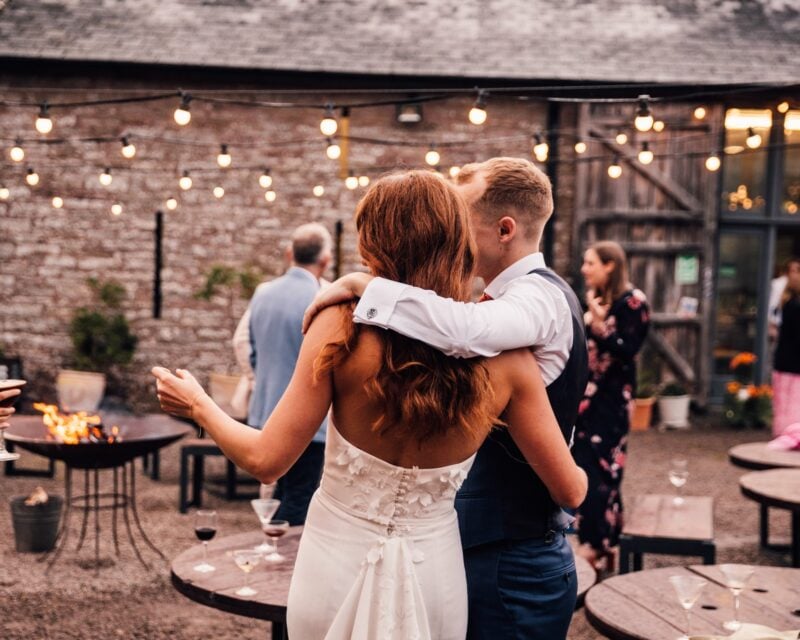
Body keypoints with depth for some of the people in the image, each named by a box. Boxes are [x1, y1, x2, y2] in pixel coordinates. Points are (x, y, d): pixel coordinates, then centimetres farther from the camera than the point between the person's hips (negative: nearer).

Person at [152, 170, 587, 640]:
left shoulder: (343, 327, -18)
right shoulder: (505, 354, -13)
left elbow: (266, 460, -11)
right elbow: (570, 491, -5)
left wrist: (198, 404, 8)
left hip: (336, 565, -1)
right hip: (432, 578, 1)